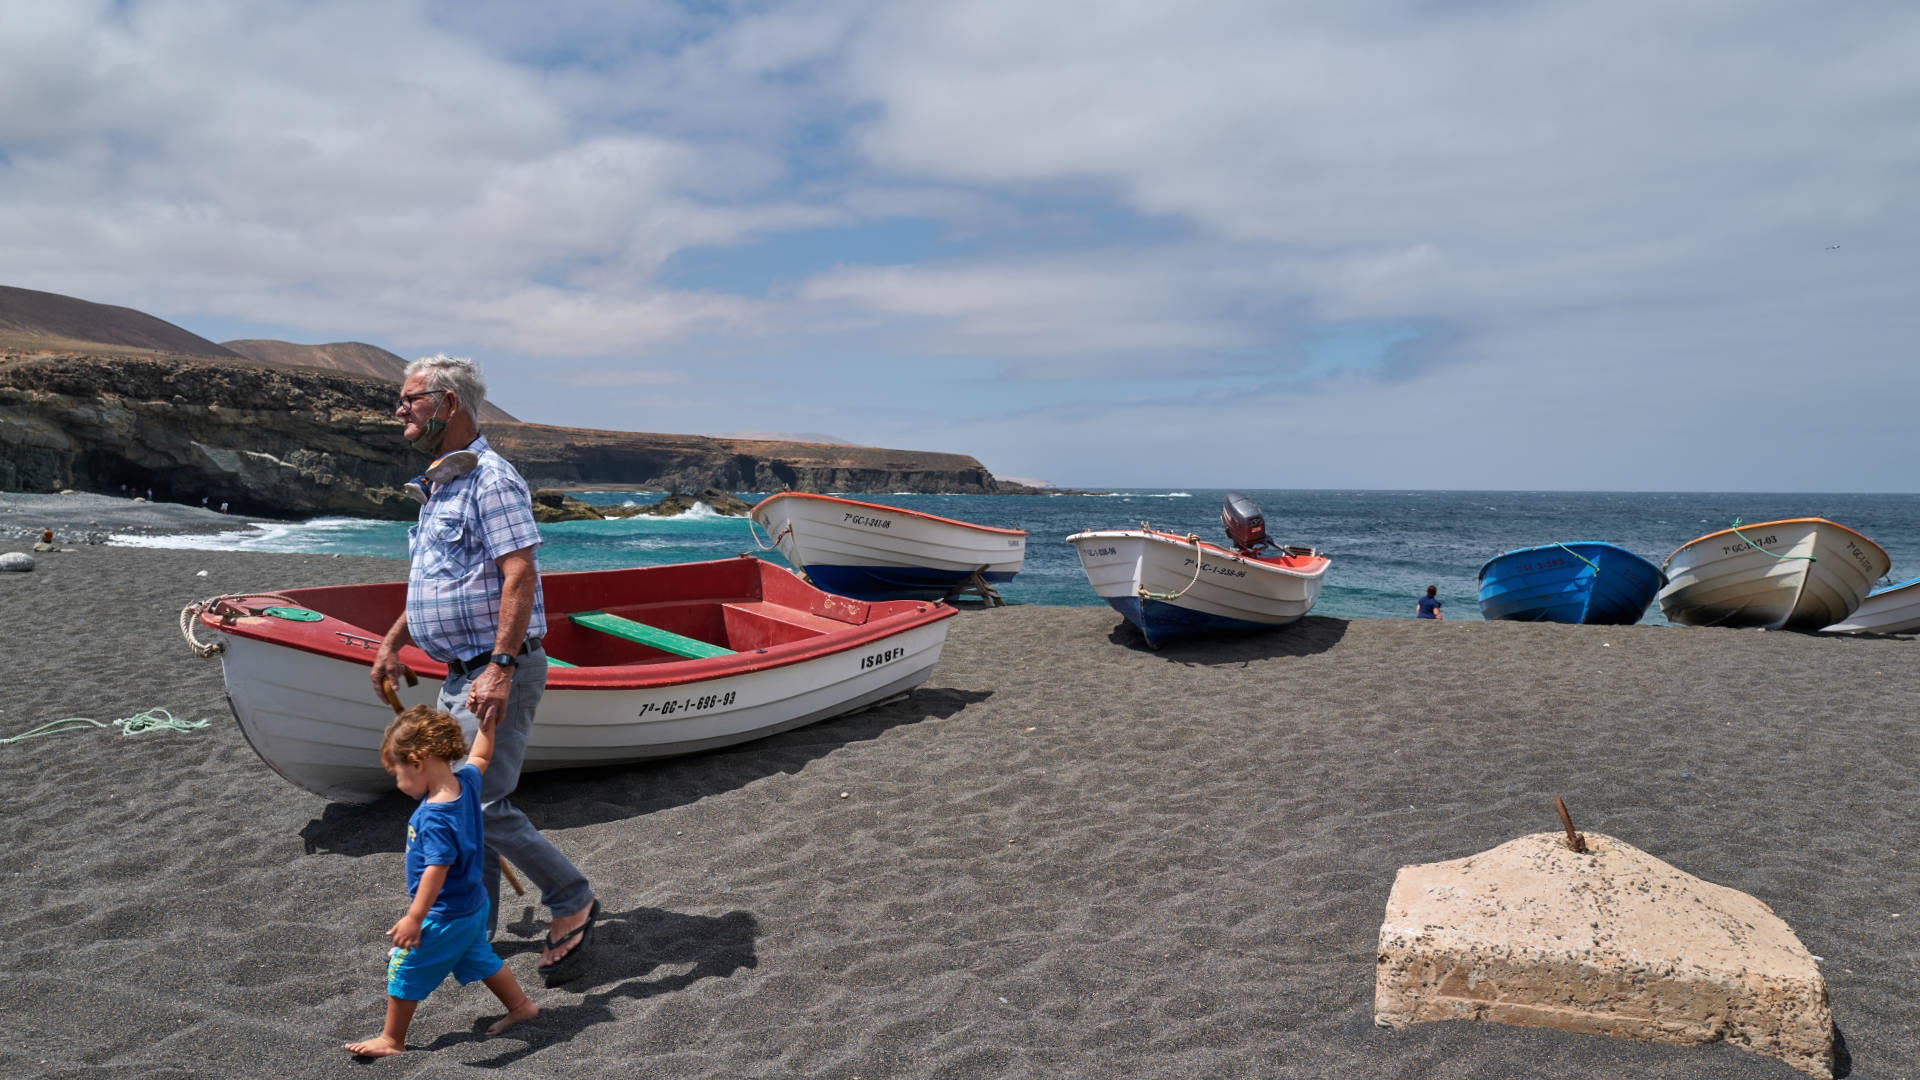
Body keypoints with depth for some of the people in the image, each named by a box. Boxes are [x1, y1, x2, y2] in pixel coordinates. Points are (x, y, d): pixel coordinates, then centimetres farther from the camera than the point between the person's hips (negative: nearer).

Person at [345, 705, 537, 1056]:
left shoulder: (434, 818, -31)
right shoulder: (465, 782, -7)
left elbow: (436, 870, -32)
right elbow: (480, 756, 13)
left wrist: (414, 918, -28)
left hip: (443, 916, -9)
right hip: (473, 906, 9)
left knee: (404, 969, 10)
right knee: (479, 958, 25)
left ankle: (391, 1040, 26)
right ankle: (521, 1005, 36)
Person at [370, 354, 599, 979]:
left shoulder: (491, 478, -14)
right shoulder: (440, 485, 18)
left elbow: (520, 576, -23)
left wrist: (500, 667, -29)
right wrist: (392, 643, 23)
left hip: (498, 672, -10)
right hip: (460, 672, 10)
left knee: (481, 802, -11)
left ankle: (573, 903, 6)